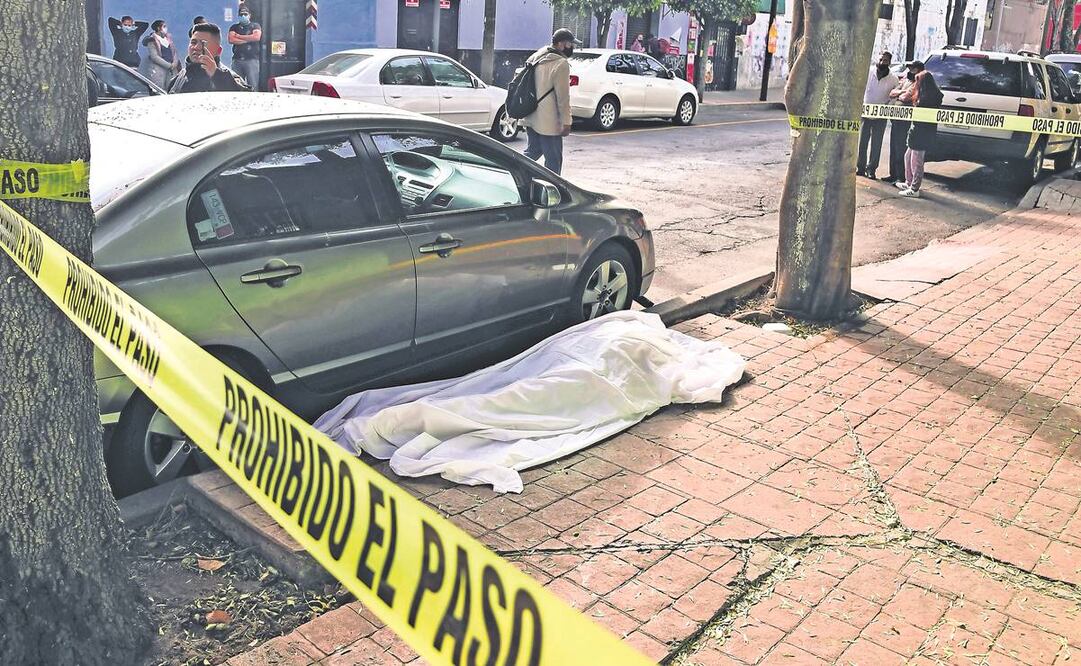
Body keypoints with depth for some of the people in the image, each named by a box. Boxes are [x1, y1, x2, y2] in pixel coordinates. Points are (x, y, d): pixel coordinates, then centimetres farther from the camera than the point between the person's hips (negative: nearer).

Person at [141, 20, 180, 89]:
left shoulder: (168, 38, 14)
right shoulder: (152, 40, -5)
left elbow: (174, 52, 14)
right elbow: (154, 57, -12)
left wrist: (175, 62, -7)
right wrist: (169, 65, -15)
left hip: (171, 70, 6)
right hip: (158, 69, -6)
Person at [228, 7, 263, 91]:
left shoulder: (255, 26, 11)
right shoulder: (234, 27, 17)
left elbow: (257, 37, -9)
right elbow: (231, 40, 0)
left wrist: (239, 36, 0)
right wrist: (248, 39, -4)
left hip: (252, 59, -3)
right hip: (237, 59, 3)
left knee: (253, 85, -10)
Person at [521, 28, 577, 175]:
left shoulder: (537, 57, 12)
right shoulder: (561, 64, -16)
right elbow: (563, 96, -18)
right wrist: (566, 122, -13)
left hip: (530, 118, 9)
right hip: (548, 122, -9)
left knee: (533, 151, 22)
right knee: (554, 160, 0)